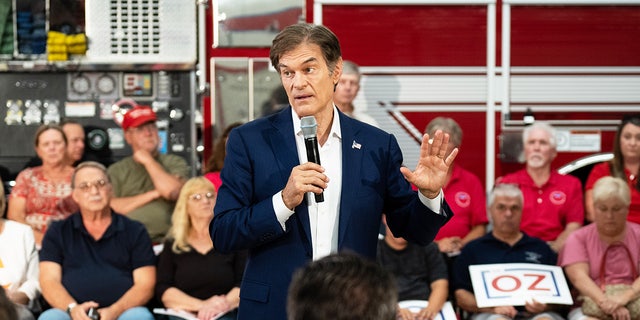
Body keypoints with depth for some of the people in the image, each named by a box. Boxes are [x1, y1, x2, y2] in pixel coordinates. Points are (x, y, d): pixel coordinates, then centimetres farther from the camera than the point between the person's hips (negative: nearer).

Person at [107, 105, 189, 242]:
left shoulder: (175, 163, 15)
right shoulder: (116, 170, 17)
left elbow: (173, 192, -5)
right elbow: (110, 207, 3)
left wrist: (148, 161, 6)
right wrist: (152, 195, 0)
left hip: (164, 240, -1)